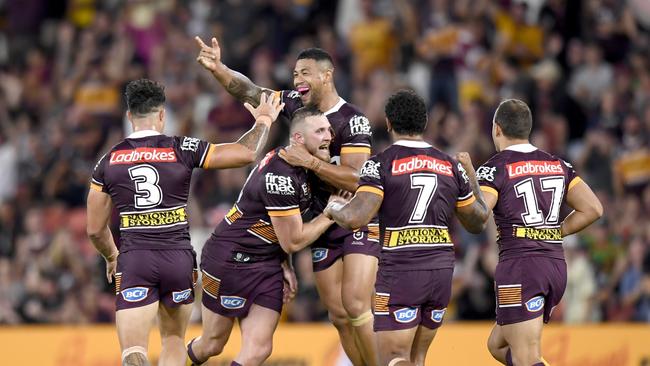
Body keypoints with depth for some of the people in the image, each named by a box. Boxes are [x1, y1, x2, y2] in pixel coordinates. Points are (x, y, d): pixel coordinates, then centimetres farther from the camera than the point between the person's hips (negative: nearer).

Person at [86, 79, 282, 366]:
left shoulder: (108, 162, 6)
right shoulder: (182, 149, -1)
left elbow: (95, 230, 13)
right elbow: (247, 153, -1)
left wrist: (111, 257, 34)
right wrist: (264, 120, 18)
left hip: (134, 261, -1)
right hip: (178, 258, 1)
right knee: (173, 339, 22)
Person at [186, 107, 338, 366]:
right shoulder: (281, 178, -26)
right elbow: (293, 242, -17)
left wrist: (283, 264, 9)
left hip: (266, 266, 8)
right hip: (230, 259, -8)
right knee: (212, 344, 7)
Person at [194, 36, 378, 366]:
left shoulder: (353, 121, -17)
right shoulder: (297, 104, 3)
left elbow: (356, 179, -24)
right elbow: (248, 92, 7)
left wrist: (309, 162, -28)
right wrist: (218, 69, -10)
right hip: (323, 229, 6)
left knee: (356, 306, -19)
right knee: (339, 315, 4)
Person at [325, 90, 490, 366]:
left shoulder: (380, 164, -6)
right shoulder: (451, 167, 9)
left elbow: (356, 218, -17)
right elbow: (478, 222, 19)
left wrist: (334, 209, 6)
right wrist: (471, 175, 33)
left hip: (399, 271, -5)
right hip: (441, 270, 5)